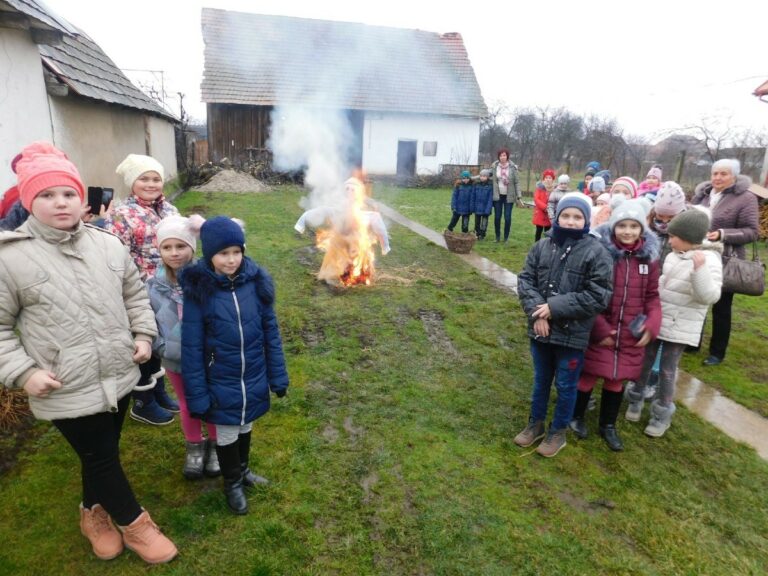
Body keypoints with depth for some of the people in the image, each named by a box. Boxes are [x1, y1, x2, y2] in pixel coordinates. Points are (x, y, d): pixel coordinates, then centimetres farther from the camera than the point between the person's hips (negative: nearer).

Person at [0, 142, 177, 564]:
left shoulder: (108, 245, 1)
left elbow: (134, 293, 13)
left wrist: (144, 334, 4)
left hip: (119, 375, 4)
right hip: (66, 391, -4)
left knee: (103, 453, 22)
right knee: (100, 457, 10)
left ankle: (94, 512, 49)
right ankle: (134, 524, 33)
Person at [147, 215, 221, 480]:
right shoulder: (153, 286, -11)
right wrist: (165, 349, -16)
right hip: (176, 362, 2)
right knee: (188, 406, 23)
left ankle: (214, 445, 46)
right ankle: (194, 446, 48)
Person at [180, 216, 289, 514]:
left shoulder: (256, 280, -10)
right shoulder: (199, 289, -16)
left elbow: (270, 330, -3)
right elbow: (191, 346, -11)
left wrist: (278, 375, 0)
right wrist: (197, 393, -10)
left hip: (253, 378, 3)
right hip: (221, 382, -2)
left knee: (246, 426, 23)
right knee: (226, 434, 16)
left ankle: (243, 471, 50)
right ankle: (232, 483, 42)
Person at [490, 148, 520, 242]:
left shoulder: (512, 167, -4)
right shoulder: (494, 166, -1)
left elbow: (517, 182, -1)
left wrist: (518, 195, -4)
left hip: (509, 196, -1)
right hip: (498, 195, 1)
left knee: (507, 217, 0)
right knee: (497, 217, 5)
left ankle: (506, 237, 13)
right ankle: (497, 236, 19)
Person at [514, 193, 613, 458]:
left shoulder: (596, 252, -12)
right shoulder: (542, 246, -2)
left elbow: (598, 296, -16)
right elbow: (525, 280, 0)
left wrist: (555, 307, -19)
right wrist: (536, 312, -16)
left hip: (572, 333, -3)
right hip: (540, 329, 3)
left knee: (565, 386, 13)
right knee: (540, 380, 21)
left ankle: (558, 432, 35)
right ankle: (535, 423, 41)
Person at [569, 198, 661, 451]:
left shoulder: (649, 257, 1)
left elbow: (652, 295, 9)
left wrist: (652, 324, -6)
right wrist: (600, 328, -14)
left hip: (630, 335, 4)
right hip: (598, 332, -4)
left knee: (617, 381, 17)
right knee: (588, 376, 10)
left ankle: (608, 425, 37)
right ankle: (577, 417, 36)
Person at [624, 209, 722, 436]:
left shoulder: (709, 261, -16)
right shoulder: (673, 256, 3)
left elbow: (709, 297, -26)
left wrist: (700, 269, -38)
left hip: (678, 328, -6)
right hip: (654, 321, 6)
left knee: (667, 371, 4)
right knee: (644, 363, 15)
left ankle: (662, 415, 21)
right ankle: (636, 399, 34)